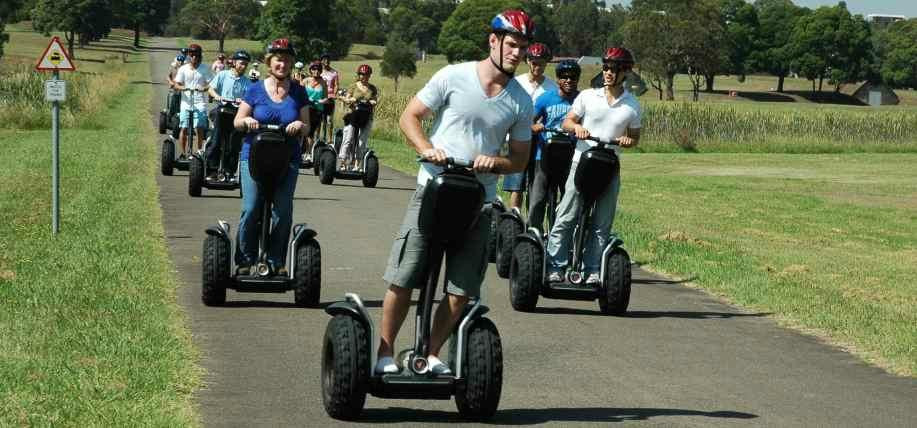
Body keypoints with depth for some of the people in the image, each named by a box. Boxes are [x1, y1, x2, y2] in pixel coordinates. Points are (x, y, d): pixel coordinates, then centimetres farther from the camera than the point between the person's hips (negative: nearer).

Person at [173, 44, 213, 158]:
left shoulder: (205, 69, 2)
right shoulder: (183, 69, 6)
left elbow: (210, 84, -1)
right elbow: (176, 85, 3)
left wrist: (204, 88, -22)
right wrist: (183, 88, -19)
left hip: (200, 103, -1)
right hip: (186, 102, 1)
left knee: (199, 129, -8)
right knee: (184, 128, 0)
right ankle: (183, 152, 11)